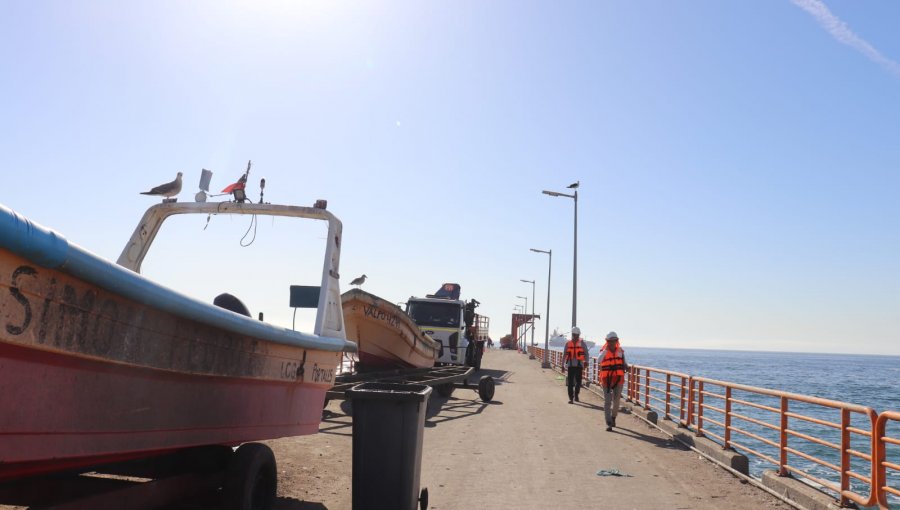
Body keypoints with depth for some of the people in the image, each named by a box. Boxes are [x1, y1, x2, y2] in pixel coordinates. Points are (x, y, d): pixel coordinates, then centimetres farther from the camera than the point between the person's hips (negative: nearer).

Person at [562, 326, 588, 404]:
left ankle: (576, 395, 23)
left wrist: (586, 361, -16)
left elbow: (586, 353, 1)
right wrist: (563, 365, 13)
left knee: (578, 381, 2)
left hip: (579, 365, -1)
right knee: (570, 382, -2)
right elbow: (565, 355, 14)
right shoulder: (568, 344, 9)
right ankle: (571, 398, 2)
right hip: (570, 365, 1)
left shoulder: (582, 343, 5)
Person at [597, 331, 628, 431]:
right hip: (606, 379, -3)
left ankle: (613, 418, 34)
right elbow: (598, 361, -24)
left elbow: (624, 362, 19)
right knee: (607, 402, -6)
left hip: (618, 379, 3)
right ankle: (609, 424, -7)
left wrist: (626, 366, -3)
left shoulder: (620, 350, 6)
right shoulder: (604, 351, -5)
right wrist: (606, 349, -27)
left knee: (616, 400, 10)